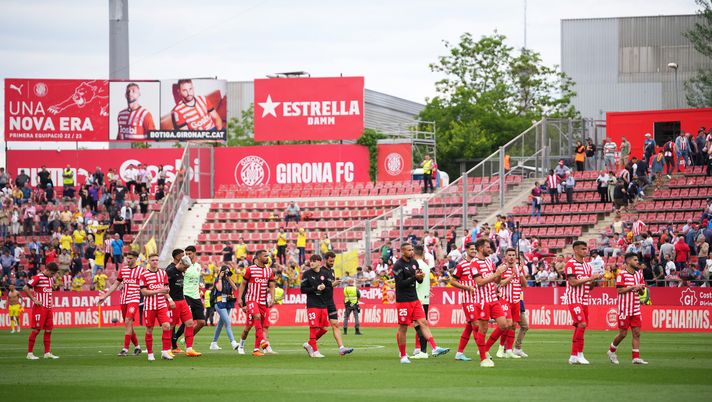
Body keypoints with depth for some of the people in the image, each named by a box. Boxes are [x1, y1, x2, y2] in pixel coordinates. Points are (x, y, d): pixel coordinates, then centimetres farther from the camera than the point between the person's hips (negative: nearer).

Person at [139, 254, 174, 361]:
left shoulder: (163, 273, 9)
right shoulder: (144, 275, -5)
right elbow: (143, 292, -10)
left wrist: (169, 299, 1)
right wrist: (158, 291, -18)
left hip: (162, 305, 3)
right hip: (149, 306, -3)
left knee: (167, 326, -11)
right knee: (149, 330, 3)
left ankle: (165, 352, -6)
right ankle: (150, 354, 13)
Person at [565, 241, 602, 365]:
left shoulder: (587, 266, 17)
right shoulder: (571, 264, -7)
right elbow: (573, 282, -16)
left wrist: (596, 280, -1)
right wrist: (589, 278, -15)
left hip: (584, 301, 8)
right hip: (574, 299, -8)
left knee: (579, 327, 6)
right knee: (582, 324, -19)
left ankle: (574, 356, 10)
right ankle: (580, 354, -15)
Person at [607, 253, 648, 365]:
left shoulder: (639, 274, 11)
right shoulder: (621, 274, -8)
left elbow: (642, 292, 16)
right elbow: (619, 290, -16)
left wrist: (640, 289, -7)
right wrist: (633, 287, -18)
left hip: (635, 309, 6)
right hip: (624, 308, -6)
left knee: (637, 333, -2)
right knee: (623, 333, -1)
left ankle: (636, 357, -2)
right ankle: (611, 351, 21)